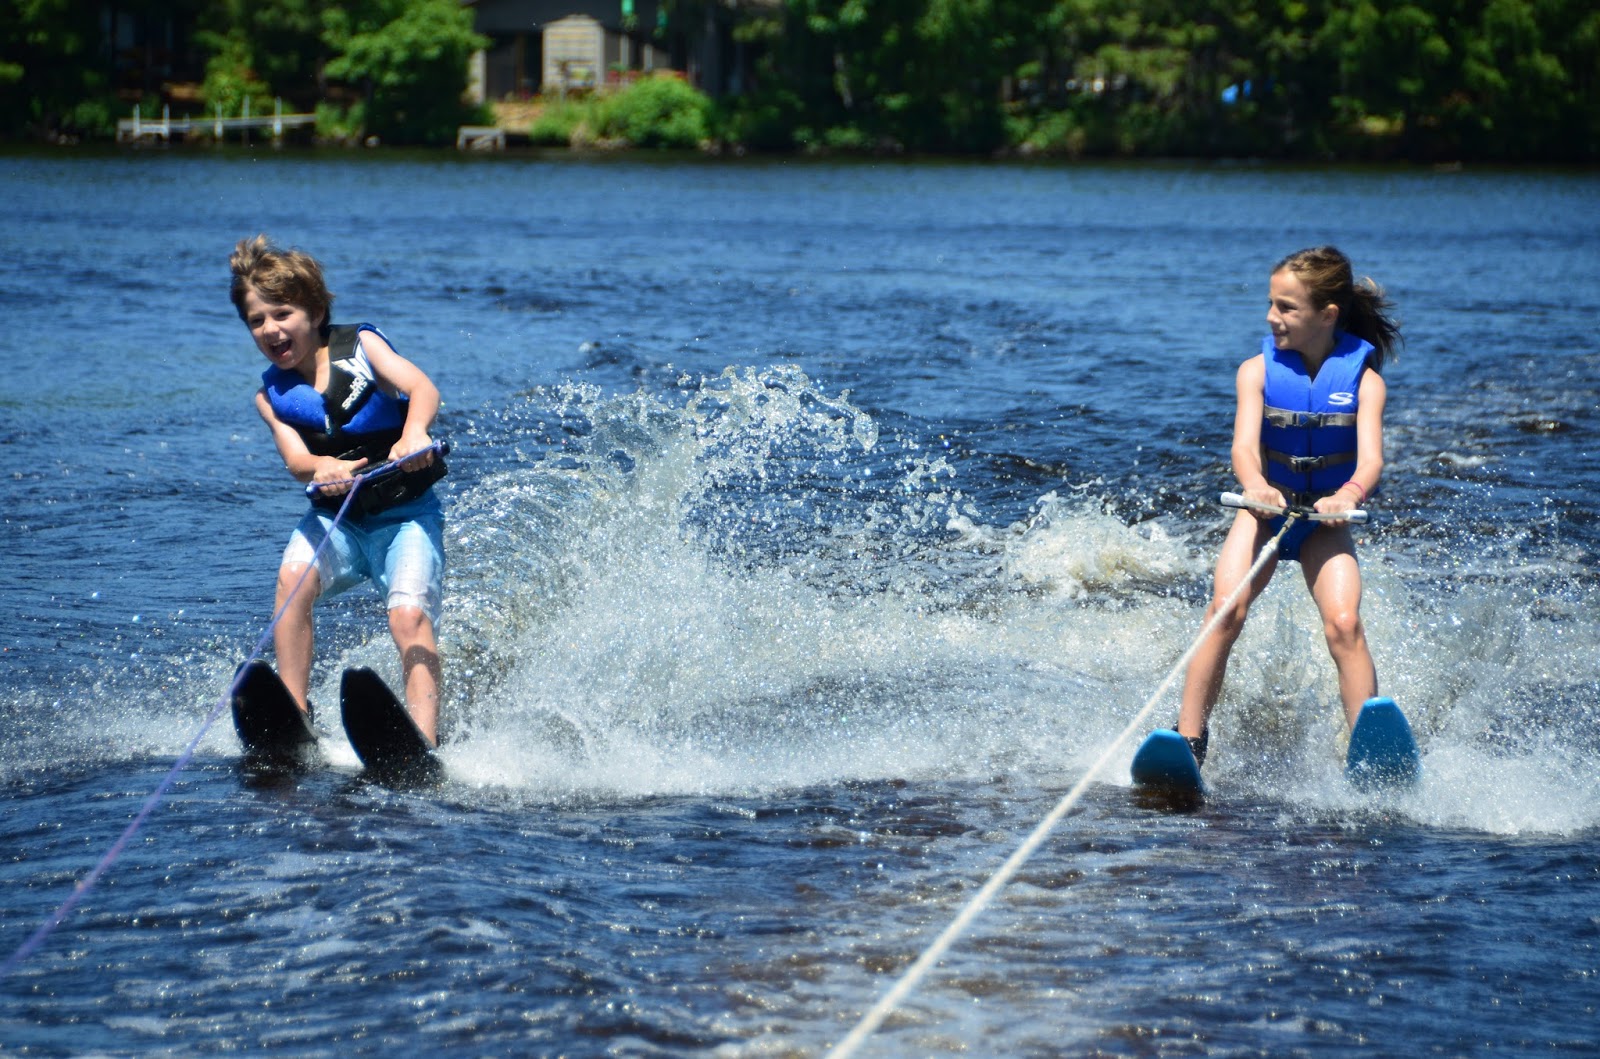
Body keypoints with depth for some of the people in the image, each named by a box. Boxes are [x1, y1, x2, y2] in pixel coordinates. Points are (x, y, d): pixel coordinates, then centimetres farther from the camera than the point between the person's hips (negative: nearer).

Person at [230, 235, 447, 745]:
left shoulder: (359, 345, -6)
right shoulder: (271, 395, 2)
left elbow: (422, 387, -23)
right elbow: (295, 458, -14)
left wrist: (414, 431, -46)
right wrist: (323, 468, -39)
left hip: (407, 513, -3)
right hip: (336, 518, 3)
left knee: (408, 614, -23)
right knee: (293, 577, -26)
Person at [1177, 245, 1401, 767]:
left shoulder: (1363, 378, -10)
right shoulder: (1258, 370, -8)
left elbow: (1370, 456, -23)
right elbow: (1244, 444, -22)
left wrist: (1349, 494, -46)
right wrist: (1255, 484, -45)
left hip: (1325, 518, 0)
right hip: (1265, 507, 0)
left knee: (1343, 624, -21)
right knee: (1226, 607, -22)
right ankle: (1189, 740, -20)